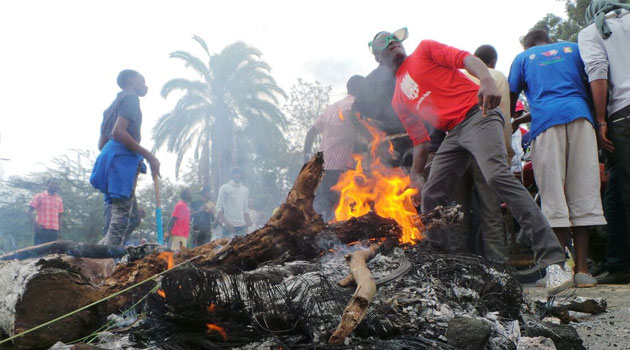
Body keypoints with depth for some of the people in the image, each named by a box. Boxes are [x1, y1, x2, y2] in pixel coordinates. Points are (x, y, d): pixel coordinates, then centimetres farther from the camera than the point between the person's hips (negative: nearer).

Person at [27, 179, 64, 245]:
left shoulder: (59, 199, 16)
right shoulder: (40, 196, 4)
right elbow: (29, 211, 0)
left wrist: (59, 231, 13)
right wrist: (35, 223, -15)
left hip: (54, 231, 5)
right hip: (42, 230, -4)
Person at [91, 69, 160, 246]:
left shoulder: (115, 103, 29)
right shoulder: (130, 98, 0)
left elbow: (101, 143, 27)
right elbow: (118, 132, -17)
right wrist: (149, 156, -16)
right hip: (123, 160, -10)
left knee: (133, 218, 9)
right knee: (121, 217, -15)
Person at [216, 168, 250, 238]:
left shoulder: (245, 190, 14)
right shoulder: (225, 188, -2)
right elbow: (219, 208, -6)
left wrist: (247, 224, 6)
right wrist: (227, 223, -16)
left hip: (242, 226, 5)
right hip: (229, 226, -5)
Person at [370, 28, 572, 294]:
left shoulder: (425, 50, 12)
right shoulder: (398, 99, 25)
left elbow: (465, 58, -5)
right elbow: (419, 139, 25)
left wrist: (487, 80, -25)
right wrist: (415, 175, 14)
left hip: (477, 115, -7)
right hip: (453, 135, 7)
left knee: (497, 175, -27)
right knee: (430, 197, 1)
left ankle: (554, 261, -31)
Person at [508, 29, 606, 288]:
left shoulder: (523, 57, 22)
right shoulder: (573, 48, 26)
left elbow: (511, 98, 18)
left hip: (545, 120, -1)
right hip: (579, 115, 2)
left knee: (553, 193, -3)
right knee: (582, 191, 0)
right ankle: (581, 269, -3)